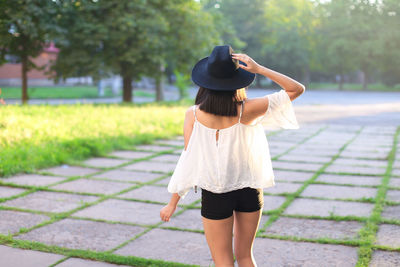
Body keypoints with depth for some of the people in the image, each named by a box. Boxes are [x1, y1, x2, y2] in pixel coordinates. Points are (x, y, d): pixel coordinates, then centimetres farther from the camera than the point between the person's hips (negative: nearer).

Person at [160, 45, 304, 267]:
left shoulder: (193, 115, -14)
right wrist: (259, 69, -15)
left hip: (215, 196, -1)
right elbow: (297, 89, -7)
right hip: (249, 190, 2)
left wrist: (172, 204, -3)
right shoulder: (247, 110, -14)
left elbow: (189, 160, -12)